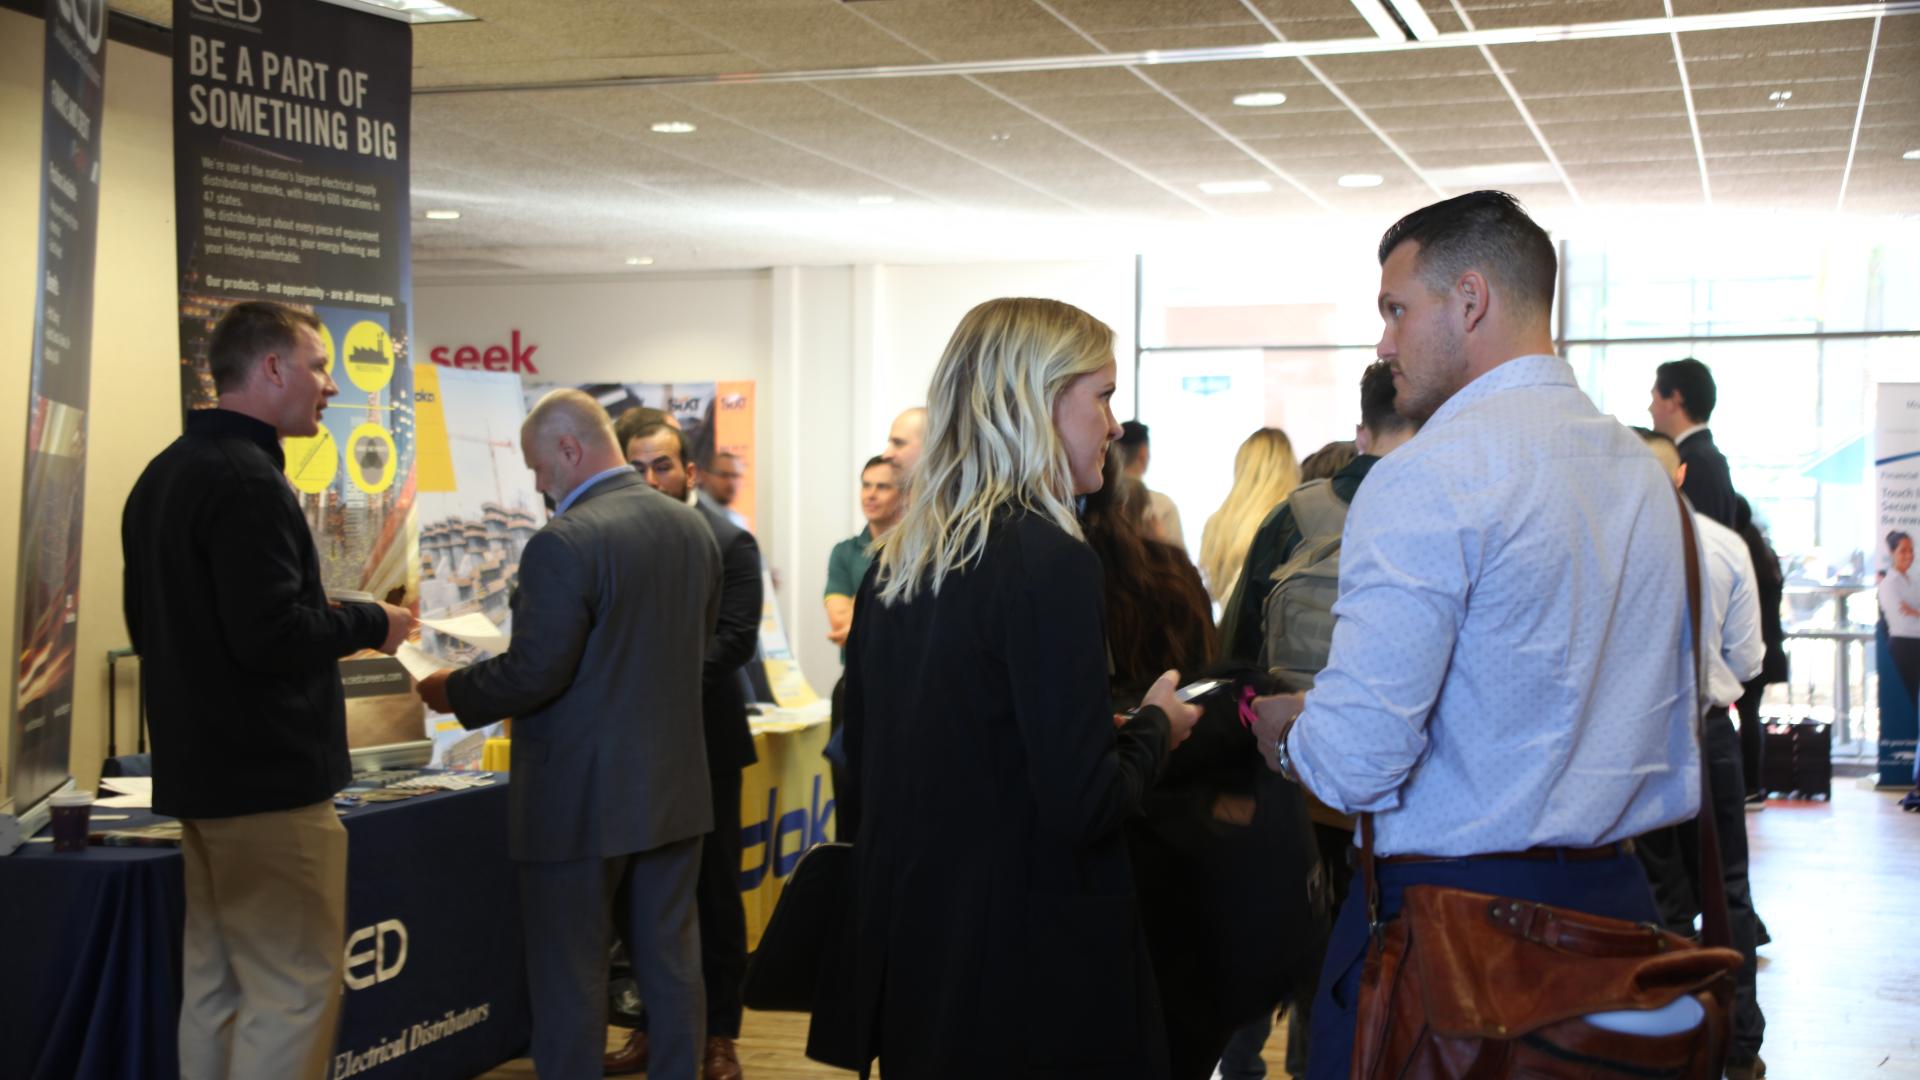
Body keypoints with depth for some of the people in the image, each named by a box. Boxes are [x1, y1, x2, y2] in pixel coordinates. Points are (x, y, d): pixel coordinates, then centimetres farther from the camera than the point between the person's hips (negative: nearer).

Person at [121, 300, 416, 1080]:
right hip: (267, 778, -10)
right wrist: (370, 624, -9)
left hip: (199, 769, 10)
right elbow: (271, 636, -26)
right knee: (294, 992, -5)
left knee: (213, 984, 14)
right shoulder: (245, 481, -18)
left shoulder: (165, 474, 13)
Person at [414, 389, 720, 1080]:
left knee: (569, 976, 4)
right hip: (674, 788, 7)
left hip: (582, 801, -7)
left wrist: (453, 692, -2)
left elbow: (533, 674, -19)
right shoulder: (693, 527, 5)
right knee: (671, 962, 15)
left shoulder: (564, 544, -19)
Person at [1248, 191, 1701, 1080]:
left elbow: (1357, 758, -21)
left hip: (1450, 907, -8)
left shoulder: (1428, 478, -17)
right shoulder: (1645, 472, 10)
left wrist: (1286, 735, -1)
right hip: (1615, 899, 8)